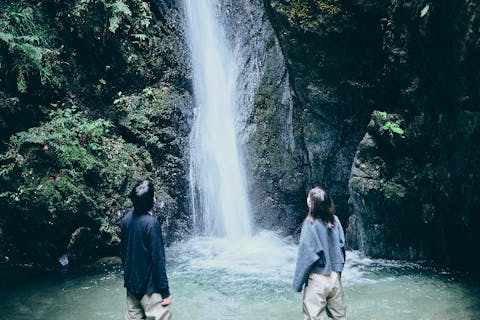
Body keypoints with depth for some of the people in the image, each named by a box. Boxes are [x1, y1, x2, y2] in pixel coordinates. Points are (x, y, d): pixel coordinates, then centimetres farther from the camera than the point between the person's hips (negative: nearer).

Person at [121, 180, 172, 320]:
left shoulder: (127, 219, 1)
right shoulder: (151, 222, -21)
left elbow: (123, 251, 11)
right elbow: (157, 259, -20)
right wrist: (165, 291, -14)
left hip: (131, 282, 8)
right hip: (149, 285, -8)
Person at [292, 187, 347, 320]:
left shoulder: (310, 224, -15)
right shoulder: (335, 220, -1)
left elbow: (306, 256, -14)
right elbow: (341, 246, 5)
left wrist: (297, 284, -6)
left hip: (317, 279, -5)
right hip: (335, 277, 5)